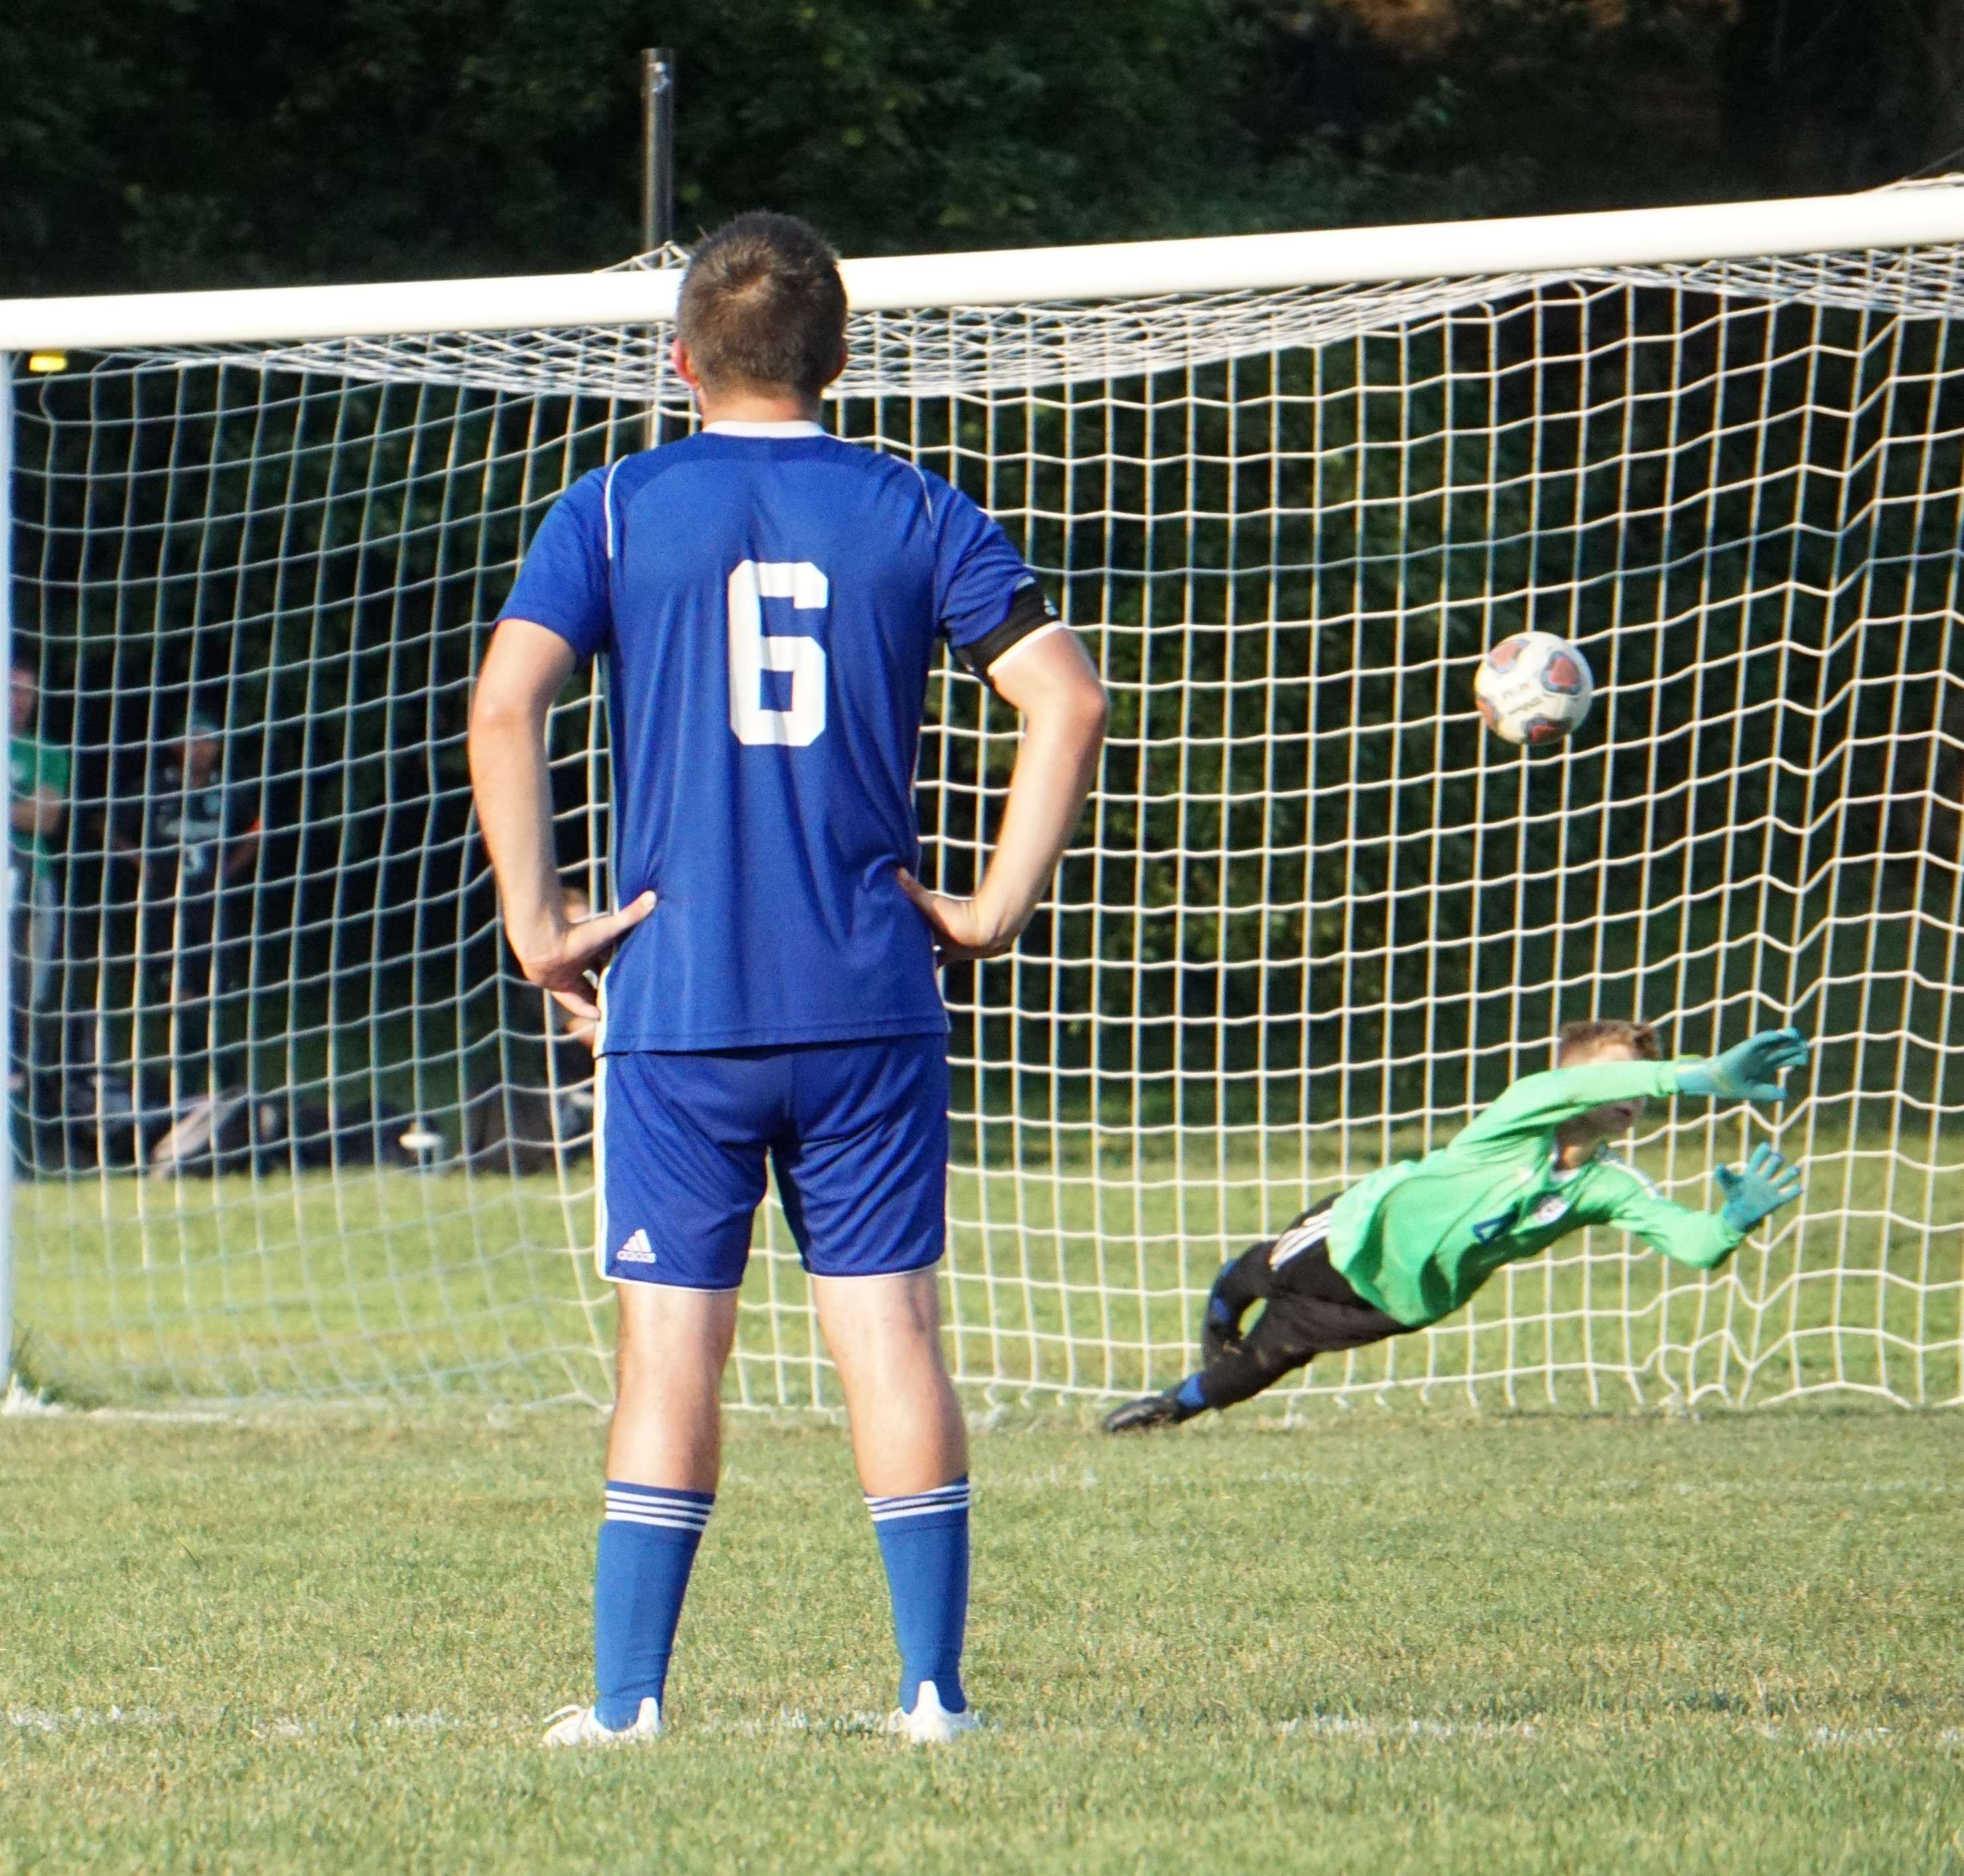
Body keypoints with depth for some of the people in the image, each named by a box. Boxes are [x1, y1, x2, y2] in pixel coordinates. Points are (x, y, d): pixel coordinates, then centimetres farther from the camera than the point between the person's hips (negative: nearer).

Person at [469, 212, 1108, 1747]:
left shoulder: (616, 512, 2)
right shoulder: (912, 514, 5)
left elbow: (506, 707, -11)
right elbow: (1068, 701, -2)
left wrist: (536, 921, -5)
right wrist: (997, 908, 3)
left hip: (676, 1003, -1)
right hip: (871, 1006, 1)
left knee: (673, 1345, 2)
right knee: (888, 1327, 3)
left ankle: (629, 1696, 1)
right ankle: (934, 1688, 2)